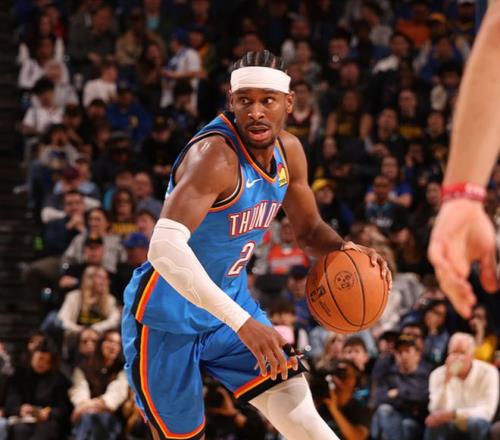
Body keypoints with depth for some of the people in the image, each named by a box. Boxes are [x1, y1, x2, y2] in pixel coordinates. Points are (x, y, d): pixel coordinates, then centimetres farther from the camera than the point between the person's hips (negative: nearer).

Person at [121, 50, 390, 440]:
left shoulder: (288, 151, -2)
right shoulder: (215, 155, -28)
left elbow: (309, 228, 15)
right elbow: (165, 248, -41)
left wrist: (343, 249, -10)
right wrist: (242, 322, -46)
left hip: (230, 303, 7)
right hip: (168, 316, -7)